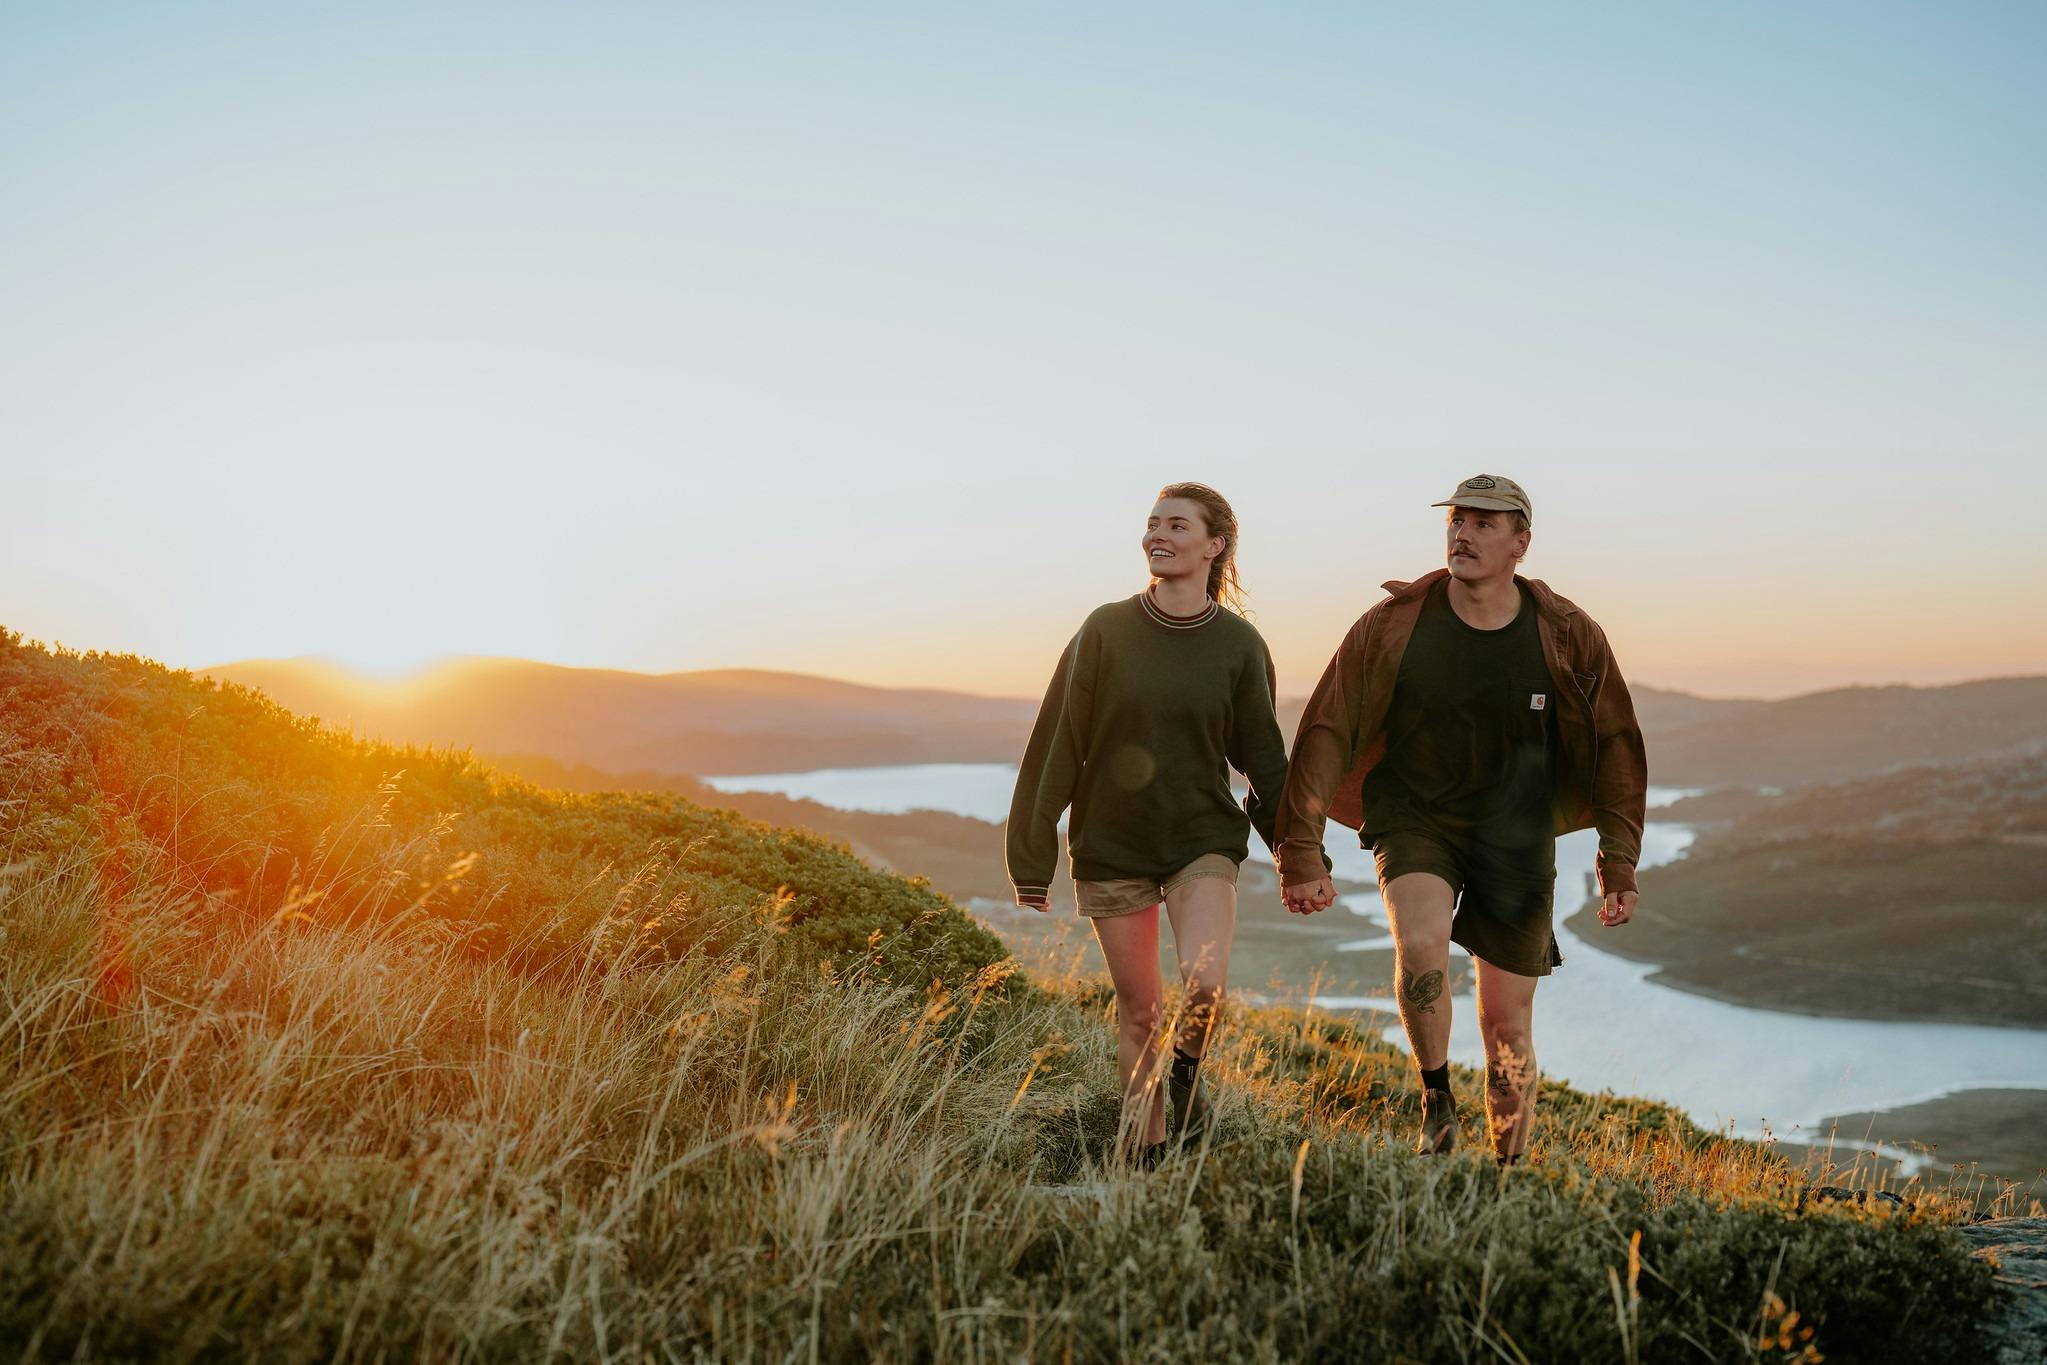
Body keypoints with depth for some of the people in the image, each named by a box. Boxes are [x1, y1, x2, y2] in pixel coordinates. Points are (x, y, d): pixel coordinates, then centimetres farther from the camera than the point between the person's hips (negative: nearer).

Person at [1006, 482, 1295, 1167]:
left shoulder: (1239, 644, -3)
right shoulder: (1106, 630, -5)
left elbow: (1264, 758, 5)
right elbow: (1057, 744, -3)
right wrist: (1033, 859, -4)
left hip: (1204, 839, 0)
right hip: (1110, 846, 1)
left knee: (1205, 985, -22)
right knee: (1138, 1008, 8)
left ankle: (1188, 1067, 12)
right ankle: (1142, 1144, 29)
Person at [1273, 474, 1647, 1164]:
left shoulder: (1569, 638, -7)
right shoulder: (1392, 626, -11)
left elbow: (1615, 746, 4)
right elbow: (1325, 733, -8)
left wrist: (1620, 863, 3)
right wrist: (1300, 851, -11)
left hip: (1516, 839, 1)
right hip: (1415, 819, -1)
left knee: (1507, 1020, 6)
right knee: (1421, 940, -31)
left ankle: (1512, 1167, 26)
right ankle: (1436, 1101, -7)